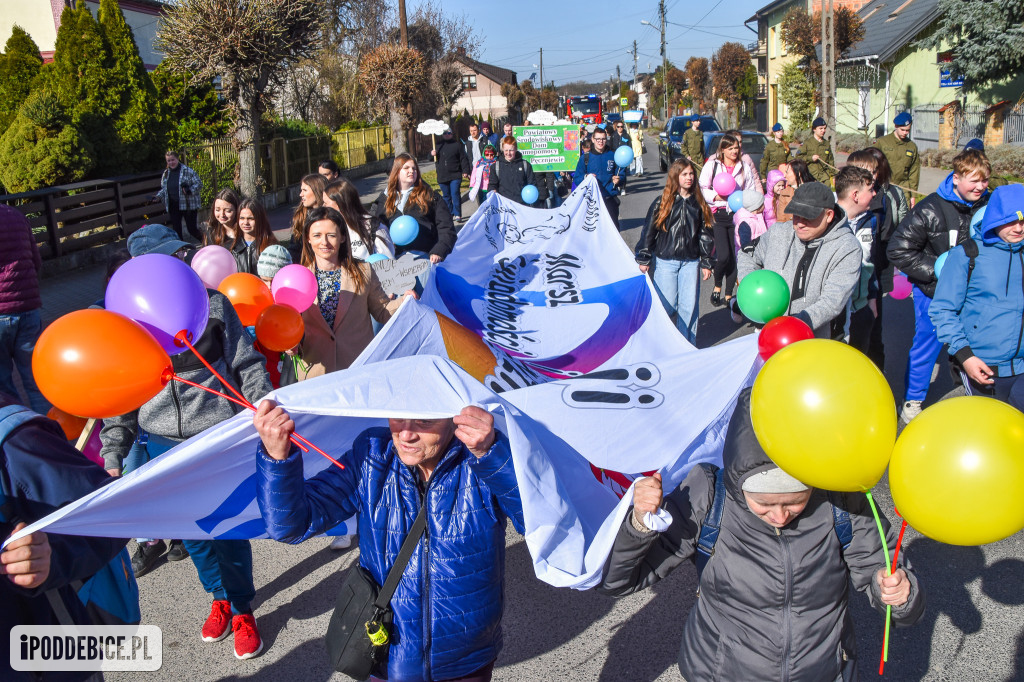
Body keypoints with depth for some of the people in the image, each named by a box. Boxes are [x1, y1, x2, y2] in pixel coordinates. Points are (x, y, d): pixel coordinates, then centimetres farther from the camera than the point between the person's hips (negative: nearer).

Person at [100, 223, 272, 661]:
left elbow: (247, 365, 0)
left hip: (220, 433, -2)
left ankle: (242, 609, 25)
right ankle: (219, 596, 39)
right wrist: (113, 453, 4)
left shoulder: (212, 302, -3)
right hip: (164, 441, 3)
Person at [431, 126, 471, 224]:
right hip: (442, 176, 4)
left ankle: (457, 215, -6)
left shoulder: (457, 144, 4)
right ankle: (450, 215, 18)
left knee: (455, 195, -11)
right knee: (446, 196, 9)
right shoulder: (438, 145, 13)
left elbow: (463, 159, 2)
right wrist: (431, 154, -6)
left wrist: (465, 171, -6)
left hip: (455, 175, -4)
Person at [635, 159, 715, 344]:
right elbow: (648, 232, 1)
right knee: (667, 303, -2)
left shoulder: (698, 203, 9)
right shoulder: (661, 203, -1)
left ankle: (687, 342, 18)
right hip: (666, 261, -3)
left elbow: (705, 234, 13)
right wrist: (643, 259, -1)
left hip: (691, 261, 3)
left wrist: (706, 263, 11)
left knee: (689, 304, 4)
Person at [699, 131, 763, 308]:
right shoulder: (712, 165, 3)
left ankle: (728, 295, 15)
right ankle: (717, 286, 11)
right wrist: (715, 196, -16)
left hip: (737, 214, 3)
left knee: (734, 256, 3)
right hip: (718, 215, -3)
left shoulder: (745, 166, 12)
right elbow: (702, 189, 1)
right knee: (723, 255, -16)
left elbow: (751, 190, 19)